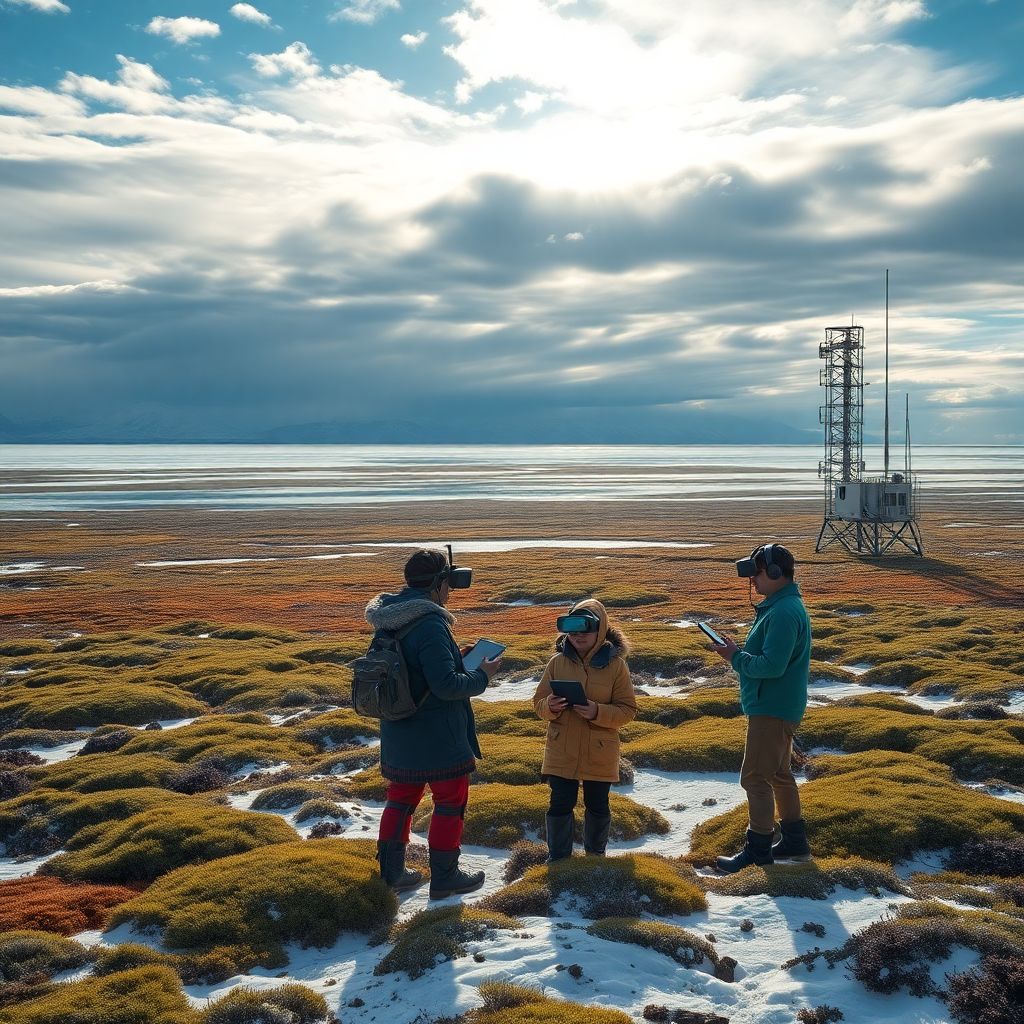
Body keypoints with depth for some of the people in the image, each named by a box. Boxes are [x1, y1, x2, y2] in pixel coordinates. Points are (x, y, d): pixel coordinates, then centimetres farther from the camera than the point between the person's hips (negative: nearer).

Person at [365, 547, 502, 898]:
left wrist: (456, 658, 12)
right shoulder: (429, 623, -24)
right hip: (437, 736, -8)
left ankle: (392, 871, 27)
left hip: (398, 734, 8)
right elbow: (447, 684, -26)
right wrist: (482, 676, -9)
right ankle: (444, 877, 17)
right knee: (451, 801, 8)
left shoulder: (389, 617, 4)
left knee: (401, 797, 20)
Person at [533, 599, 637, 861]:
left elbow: (628, 710, -7)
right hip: (561, 751, 1)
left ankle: (596, 854, 36)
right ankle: (558, 857, 24)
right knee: (560, 805, 6)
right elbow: (539, 702, 3)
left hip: (599, 753, -1)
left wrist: (598, 712, -23)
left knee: (597, 806, 14)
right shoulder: (558, 662, -3)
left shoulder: (616, 665, -8)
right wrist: (550, 707, -20)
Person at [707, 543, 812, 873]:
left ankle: (758, 854, 2)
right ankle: (795, 842, 29)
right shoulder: (783, 605, 12)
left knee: (755, 778, -5)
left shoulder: (783, 613, -22)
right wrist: (738, 652, 3)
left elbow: (771, 665, -28)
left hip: (772, 710, -11)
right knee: (778, 774, 19)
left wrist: (735, 656, -15)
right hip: (774, 706, 11)